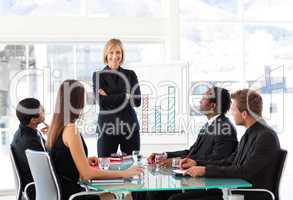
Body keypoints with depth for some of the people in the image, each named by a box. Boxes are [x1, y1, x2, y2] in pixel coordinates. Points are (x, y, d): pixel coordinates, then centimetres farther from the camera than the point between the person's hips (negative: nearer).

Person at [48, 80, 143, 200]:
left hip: (61, 190, 8)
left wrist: (84, 161, 13)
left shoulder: (57, 126, 7)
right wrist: (123, 173, -14)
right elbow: (87, 174, -20)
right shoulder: (70, 128, -18)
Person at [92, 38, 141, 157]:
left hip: (130, 127, 2)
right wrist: (125, 96, -7)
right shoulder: (98, 75, 5)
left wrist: (110, 98, -7)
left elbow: (137, 101, -2)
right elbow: (102, 102, -8)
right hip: (107, 128, -2)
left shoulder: (130, 75, 10)